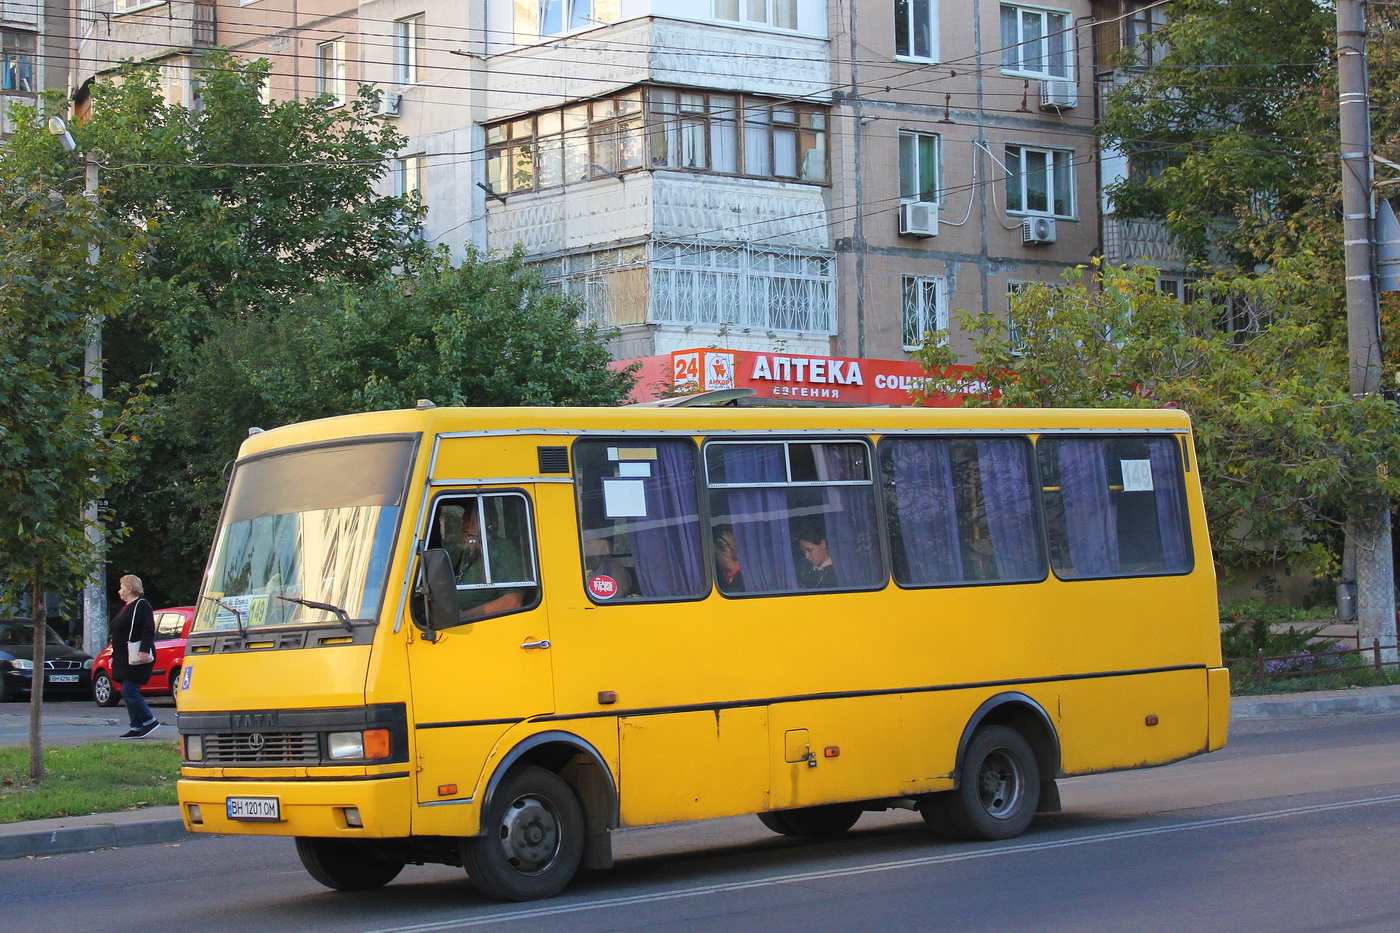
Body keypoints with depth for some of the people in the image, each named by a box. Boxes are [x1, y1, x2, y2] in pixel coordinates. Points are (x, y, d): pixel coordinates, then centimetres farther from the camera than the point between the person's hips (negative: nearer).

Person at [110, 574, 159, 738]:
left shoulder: (141, 605, -10)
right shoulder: (126, 607, 21)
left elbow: (148, 631, -19)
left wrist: (145, 650, -29)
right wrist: (114, 656, 25)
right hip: (124, 658, 10)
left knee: (129, 691, -14)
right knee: (128, 693, 8)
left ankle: (149, 721, -6)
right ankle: (136, 728, 10)